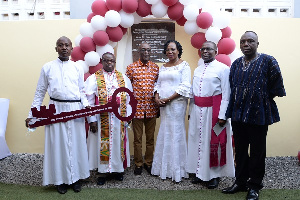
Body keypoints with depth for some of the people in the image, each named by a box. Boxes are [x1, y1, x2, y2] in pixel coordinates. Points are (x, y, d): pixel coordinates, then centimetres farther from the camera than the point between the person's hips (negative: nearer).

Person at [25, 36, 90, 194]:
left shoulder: (77, 68, 8)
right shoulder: (47, 67, 5)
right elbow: (40, 92, 6)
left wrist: (86, 104, -5)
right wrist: (32, 114, 2)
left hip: (75, 109, 1)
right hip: (56, 109, -1)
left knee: (76, 144, 7)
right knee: (58, 144, 5)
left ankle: (75, 177, 23)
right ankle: (61, 179, 20)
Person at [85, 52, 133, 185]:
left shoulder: (123, 78, 9)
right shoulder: (93, 79, 0)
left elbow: (128, 99, 7)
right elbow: (89, 101, -5)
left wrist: (128, 117, -1)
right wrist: (92, 120, -10)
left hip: (119, 120, 3)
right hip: (101, 120, -2)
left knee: (118, 144, 11)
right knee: (102, 144, 5)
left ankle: (117, 169, 26)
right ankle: (103, 171, 19)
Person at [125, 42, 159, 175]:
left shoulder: (155, 67, 6)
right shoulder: (131, 67, 0)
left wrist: (158, 106, 9)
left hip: (151, 108, 2)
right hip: (137, 108, -2)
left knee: (150, 137, 11)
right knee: (137, 138, 8)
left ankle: (148, 162, 27)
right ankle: (138, 164, 23)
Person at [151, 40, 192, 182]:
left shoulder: (184, 65, -2)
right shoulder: (163, 67, 17)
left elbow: (185, 87, -11)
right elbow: (158, 84, 18)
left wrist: (168, 99, -14)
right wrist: (157, 97, -2)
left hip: (176, 103, -6)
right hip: (163, 104, 6)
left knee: (176, 133, -3)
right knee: (164, 133, 9)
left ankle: (177, 169, 9)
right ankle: (164, 167, 20)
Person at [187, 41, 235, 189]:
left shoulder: (223, 69, -5)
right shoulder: (197, 70, 14)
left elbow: (226, 94, -10)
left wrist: (222, 115, -16)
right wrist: (191, 111, 11)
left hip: (213, 110, -6)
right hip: (197, 110, 6)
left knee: (213, 141, 2)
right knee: (198, 140, 10)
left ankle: (214, 175, 17)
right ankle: (200, 172, 24)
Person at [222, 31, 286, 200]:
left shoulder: (268, 61, -6)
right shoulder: (236, 64, 10)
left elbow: (276, 87, -4)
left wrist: (263, 99, 3)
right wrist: (232, 108, 13)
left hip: (258, 115, -5)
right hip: (238, 115, 5)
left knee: (257, 151, 7)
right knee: (240, 150, 14)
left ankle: (255, 185, 22)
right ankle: (241, 181, 29)